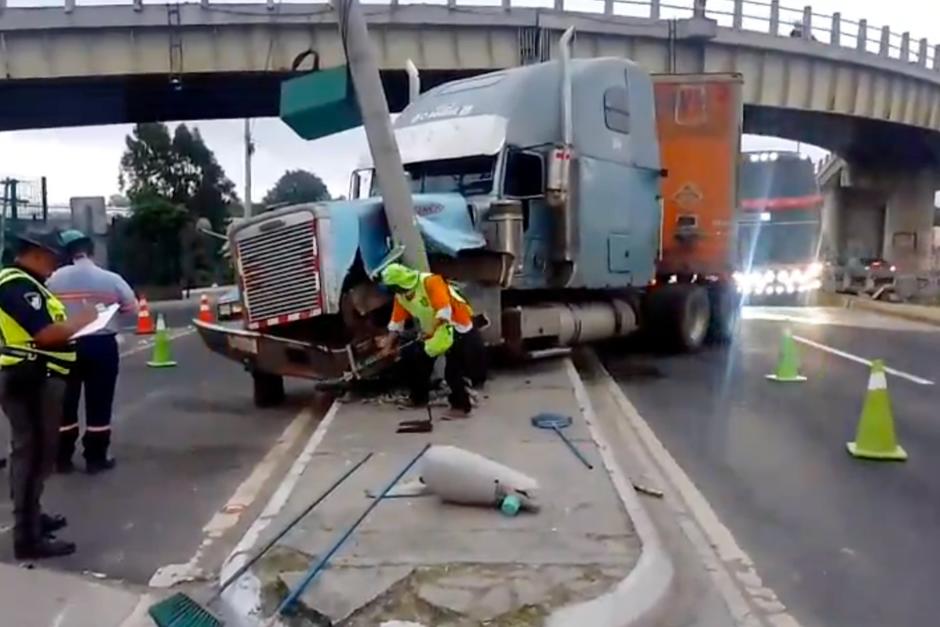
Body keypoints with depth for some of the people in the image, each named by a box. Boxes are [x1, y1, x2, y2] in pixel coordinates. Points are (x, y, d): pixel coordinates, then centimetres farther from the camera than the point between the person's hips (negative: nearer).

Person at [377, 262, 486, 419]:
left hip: (457, 327, -9)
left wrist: (433, 330, -38)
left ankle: (461, 406, -9)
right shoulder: (400, 296, -1)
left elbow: (444, 311, -32)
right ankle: (419, 398, 25)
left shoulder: (430, 282, -26)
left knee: (454, 370, -15)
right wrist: (389, 340, -4)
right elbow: (397, 321, 5)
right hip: (430, 333, 9)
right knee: (416, 358, 10)